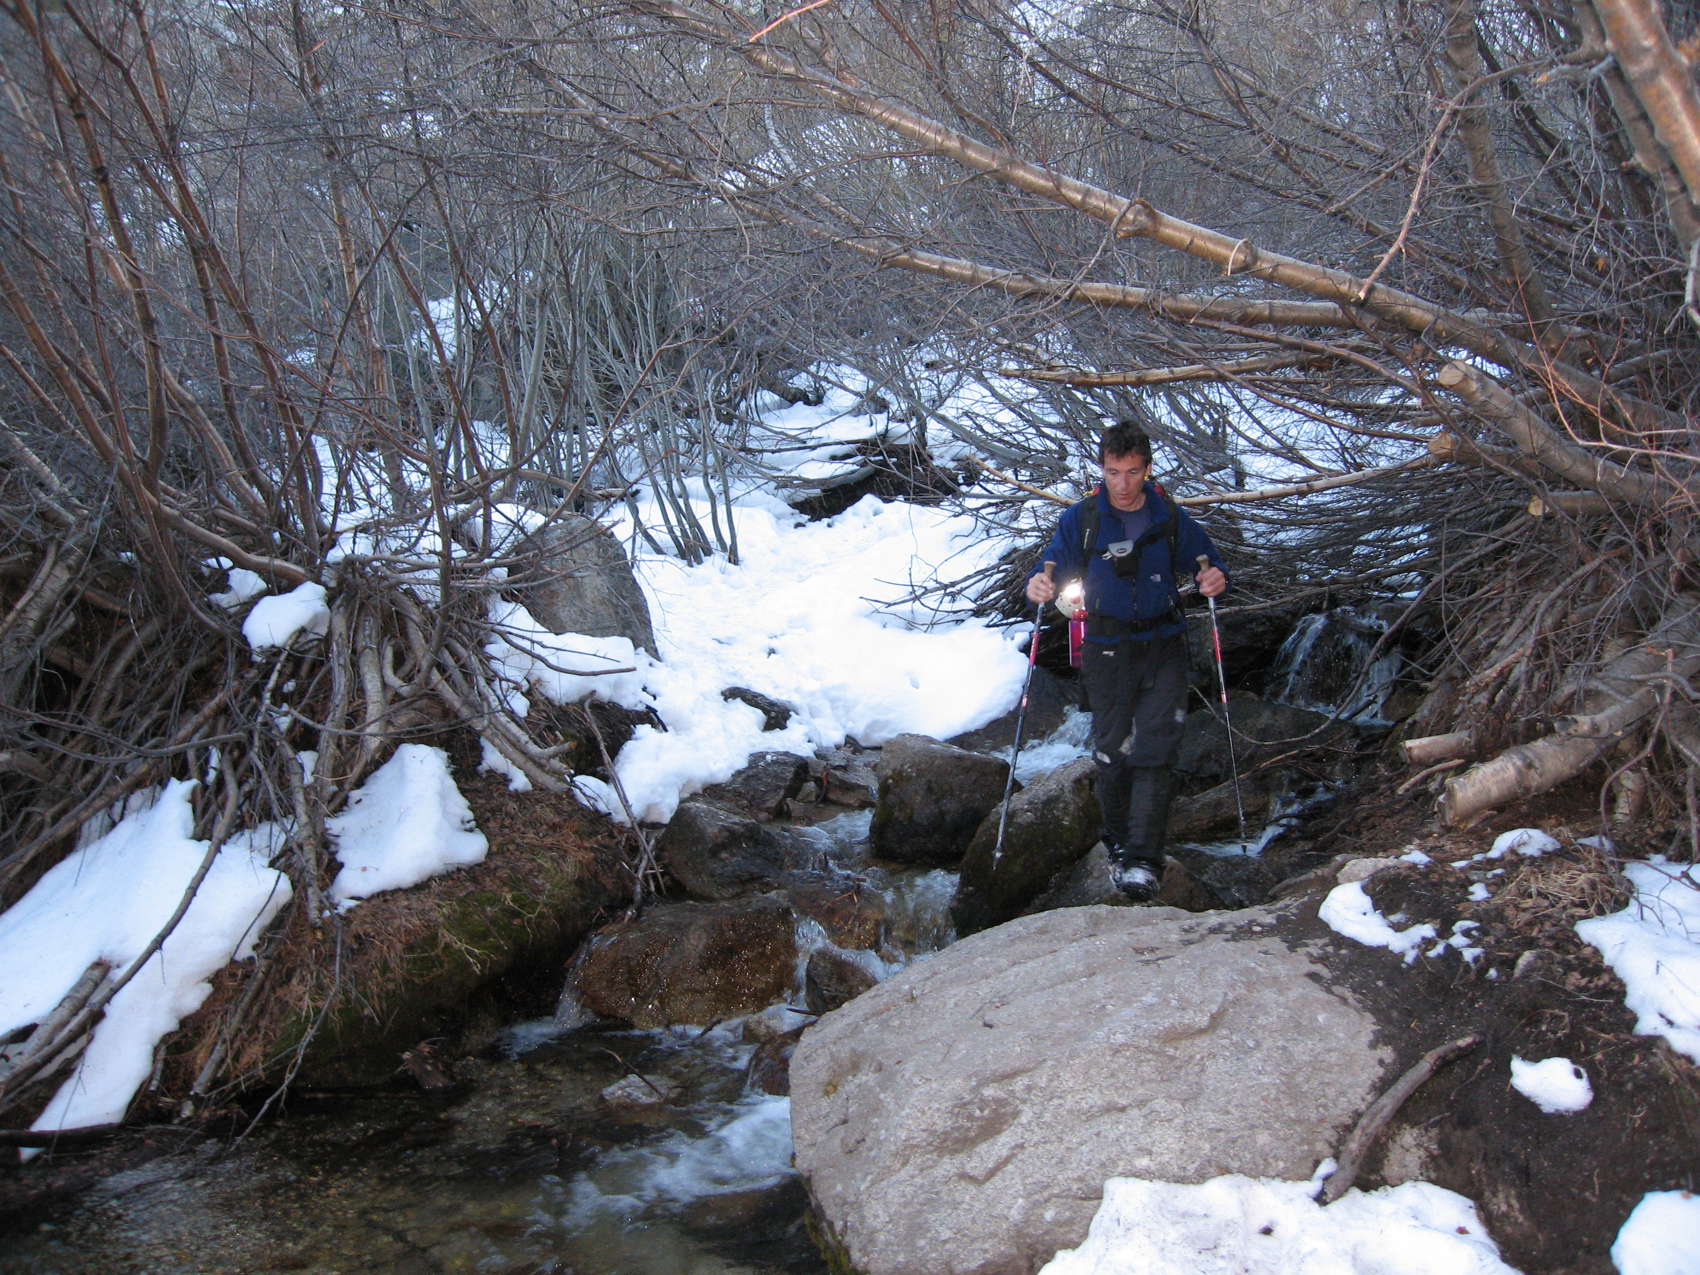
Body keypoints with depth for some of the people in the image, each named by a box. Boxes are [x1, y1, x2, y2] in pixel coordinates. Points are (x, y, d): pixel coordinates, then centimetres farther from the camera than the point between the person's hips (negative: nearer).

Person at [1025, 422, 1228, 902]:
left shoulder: (1172, 519, 3)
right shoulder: (1080, 520, 0)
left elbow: (1207, 562, 9)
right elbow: (1054, 567, -4)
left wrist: (1215, 578, -16)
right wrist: (1038, 587, -28)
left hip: (1164, 648, 0)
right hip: (1107, 650, 0)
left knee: (1154, 750, -9)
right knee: (1111, 751, 5)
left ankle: (1144, 860, -11)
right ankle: (1117, 845, 24)